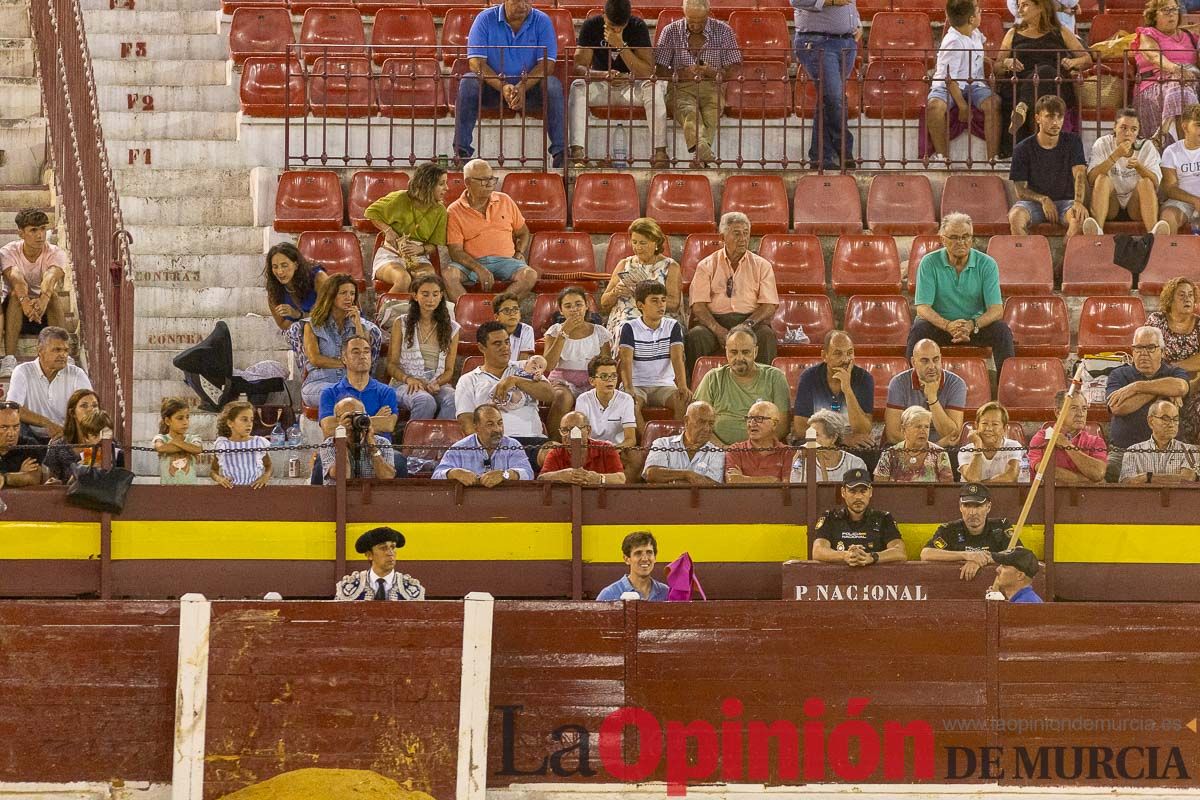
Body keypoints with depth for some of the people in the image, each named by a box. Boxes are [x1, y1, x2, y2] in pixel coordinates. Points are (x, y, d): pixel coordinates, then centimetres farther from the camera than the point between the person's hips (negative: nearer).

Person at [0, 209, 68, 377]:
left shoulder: (55, 253, -9)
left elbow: (52, 276, -33)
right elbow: (15, 277, -32)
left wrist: (43, 300, -56)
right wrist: (24, 301, -54)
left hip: (46, 314, 0)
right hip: (18, 314, 0)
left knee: (53, 295, -31)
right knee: (15, 295, -32)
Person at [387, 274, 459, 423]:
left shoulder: (451, 328, 13)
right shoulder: (401, 324, 9)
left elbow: (449, 370, 11)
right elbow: (391, 365, 6)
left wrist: (436, 383, -11)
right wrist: (408, 379, -14)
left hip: (438, 385, 2)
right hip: (405, 384, -2)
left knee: (453, 401, -35)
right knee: (426, 401, -38)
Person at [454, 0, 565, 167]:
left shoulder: (542, 21, -2)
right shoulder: (485, 19, -4)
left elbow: (546, 64, -11)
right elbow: (476, 62, -12)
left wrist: (522, 87, -28)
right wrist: (503, 87, -27)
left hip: (530, 87, 0)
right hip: (492, 87, 0)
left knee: (553, 85, -29)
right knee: (468, 83, -29)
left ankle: (560, 152, -31)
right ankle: (461, 151, -32)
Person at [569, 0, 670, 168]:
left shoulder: (638, 27, -12)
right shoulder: (591, 25, -10)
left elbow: (647, 72, -21)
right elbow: (579, 66, -16)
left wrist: (621, 46, -29)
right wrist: (603, 75, -36)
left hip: (632, 85, 0)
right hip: (601, 85, 0)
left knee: (654, 87, -31)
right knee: (578, 87, -31)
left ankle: (660, 153, -35)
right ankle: (577, 153, -41)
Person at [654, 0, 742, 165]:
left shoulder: (723, 31, 9)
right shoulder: (671, 32, 10)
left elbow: (731, 71, 7)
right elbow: (660, 71, 6)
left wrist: (711, 72, -14)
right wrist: (683, 73, -12)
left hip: (711, 86, 1)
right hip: (680, 87, -1)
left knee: (711, 113, -35)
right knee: (688, 111, -36)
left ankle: (699, 154, -56)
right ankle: (702, 149, -64)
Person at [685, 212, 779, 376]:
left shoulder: (762, 266, 12)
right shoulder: (707, 265, 10)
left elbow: (769, 306, 3)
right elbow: (698, 305, 0)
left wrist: (747, 325, -16)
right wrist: (718, 330, -17)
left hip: (750, 321, 0)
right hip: (714, 320, 0)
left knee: (766, 335, -32)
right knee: (695, 335, -31)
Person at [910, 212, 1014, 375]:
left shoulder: (987, 264, -7)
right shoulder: (929, 263, -8)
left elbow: (996, 310, -14)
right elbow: (923, 308, -15)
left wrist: (972, 325, -35)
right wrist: (948, 325, -35)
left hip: (977, 326, 1)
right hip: (939, 323, -1)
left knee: (1002, 329, -26)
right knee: (919, 329, -31)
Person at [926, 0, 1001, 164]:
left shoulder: (975, 34, 5)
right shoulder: (953, 42, -21)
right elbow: (949, 79, -20)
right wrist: (963, 107, -20)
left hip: (973, 84, 6)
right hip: (947, 87, -6)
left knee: (993, 103, -24)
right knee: (935, 106, -37)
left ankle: (993, 156, -20)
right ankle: (942, 155, -20)